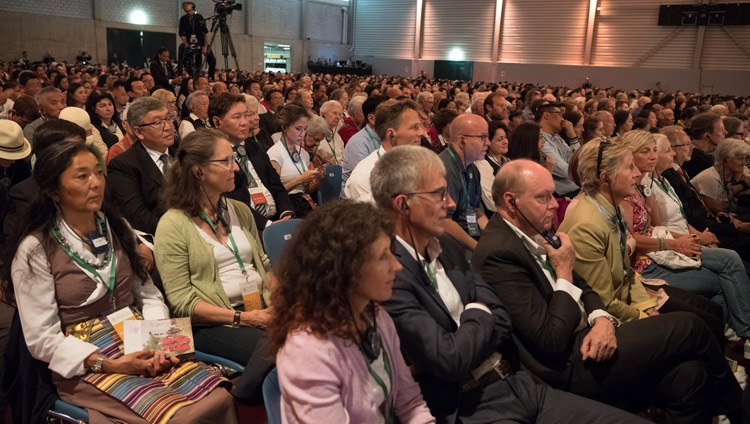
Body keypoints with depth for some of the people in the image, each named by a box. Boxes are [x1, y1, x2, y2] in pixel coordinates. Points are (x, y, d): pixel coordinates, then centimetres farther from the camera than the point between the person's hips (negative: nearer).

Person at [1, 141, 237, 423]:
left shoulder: (117, 228, 10)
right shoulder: (35, 250, -6)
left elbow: (148, 294, 10)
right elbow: (43, 339, -7)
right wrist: (108, 364, -16)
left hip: (141, 345, 5)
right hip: (85, 364, -5)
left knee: (219, 399, -19)